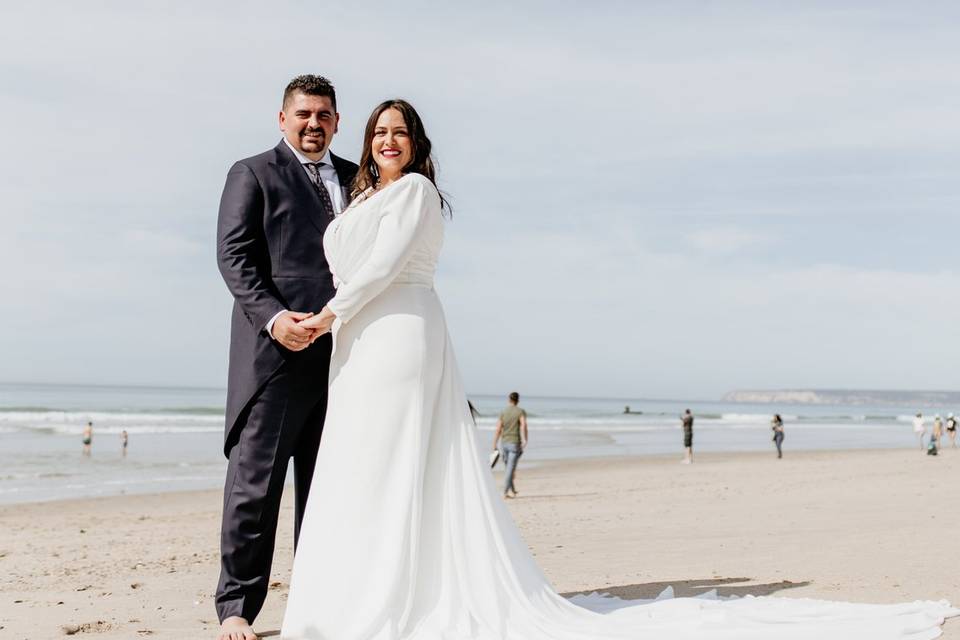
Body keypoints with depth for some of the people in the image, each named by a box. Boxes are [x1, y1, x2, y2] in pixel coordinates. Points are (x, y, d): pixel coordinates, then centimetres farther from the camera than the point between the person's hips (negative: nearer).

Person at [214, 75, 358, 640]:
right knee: (256, 481, -4)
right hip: (276, 348, -5)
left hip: (341, 350, 5)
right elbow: (234, 256, -4)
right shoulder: (253, 174, 5)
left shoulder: (357, 179, 19)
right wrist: (273, 317, -19)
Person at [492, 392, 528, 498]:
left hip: (504, 443, 4)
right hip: (515, 443, -4)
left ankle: (512, 490, 25)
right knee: (510, 469, -3)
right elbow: (523, 425, -20)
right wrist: (524, 440, -27)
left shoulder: (502, 413, 6)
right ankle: (505, 492, -10)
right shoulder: (521, 412, -2)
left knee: (509, 468, 18)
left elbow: (498, 430, 1)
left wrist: (494, 447, 4)